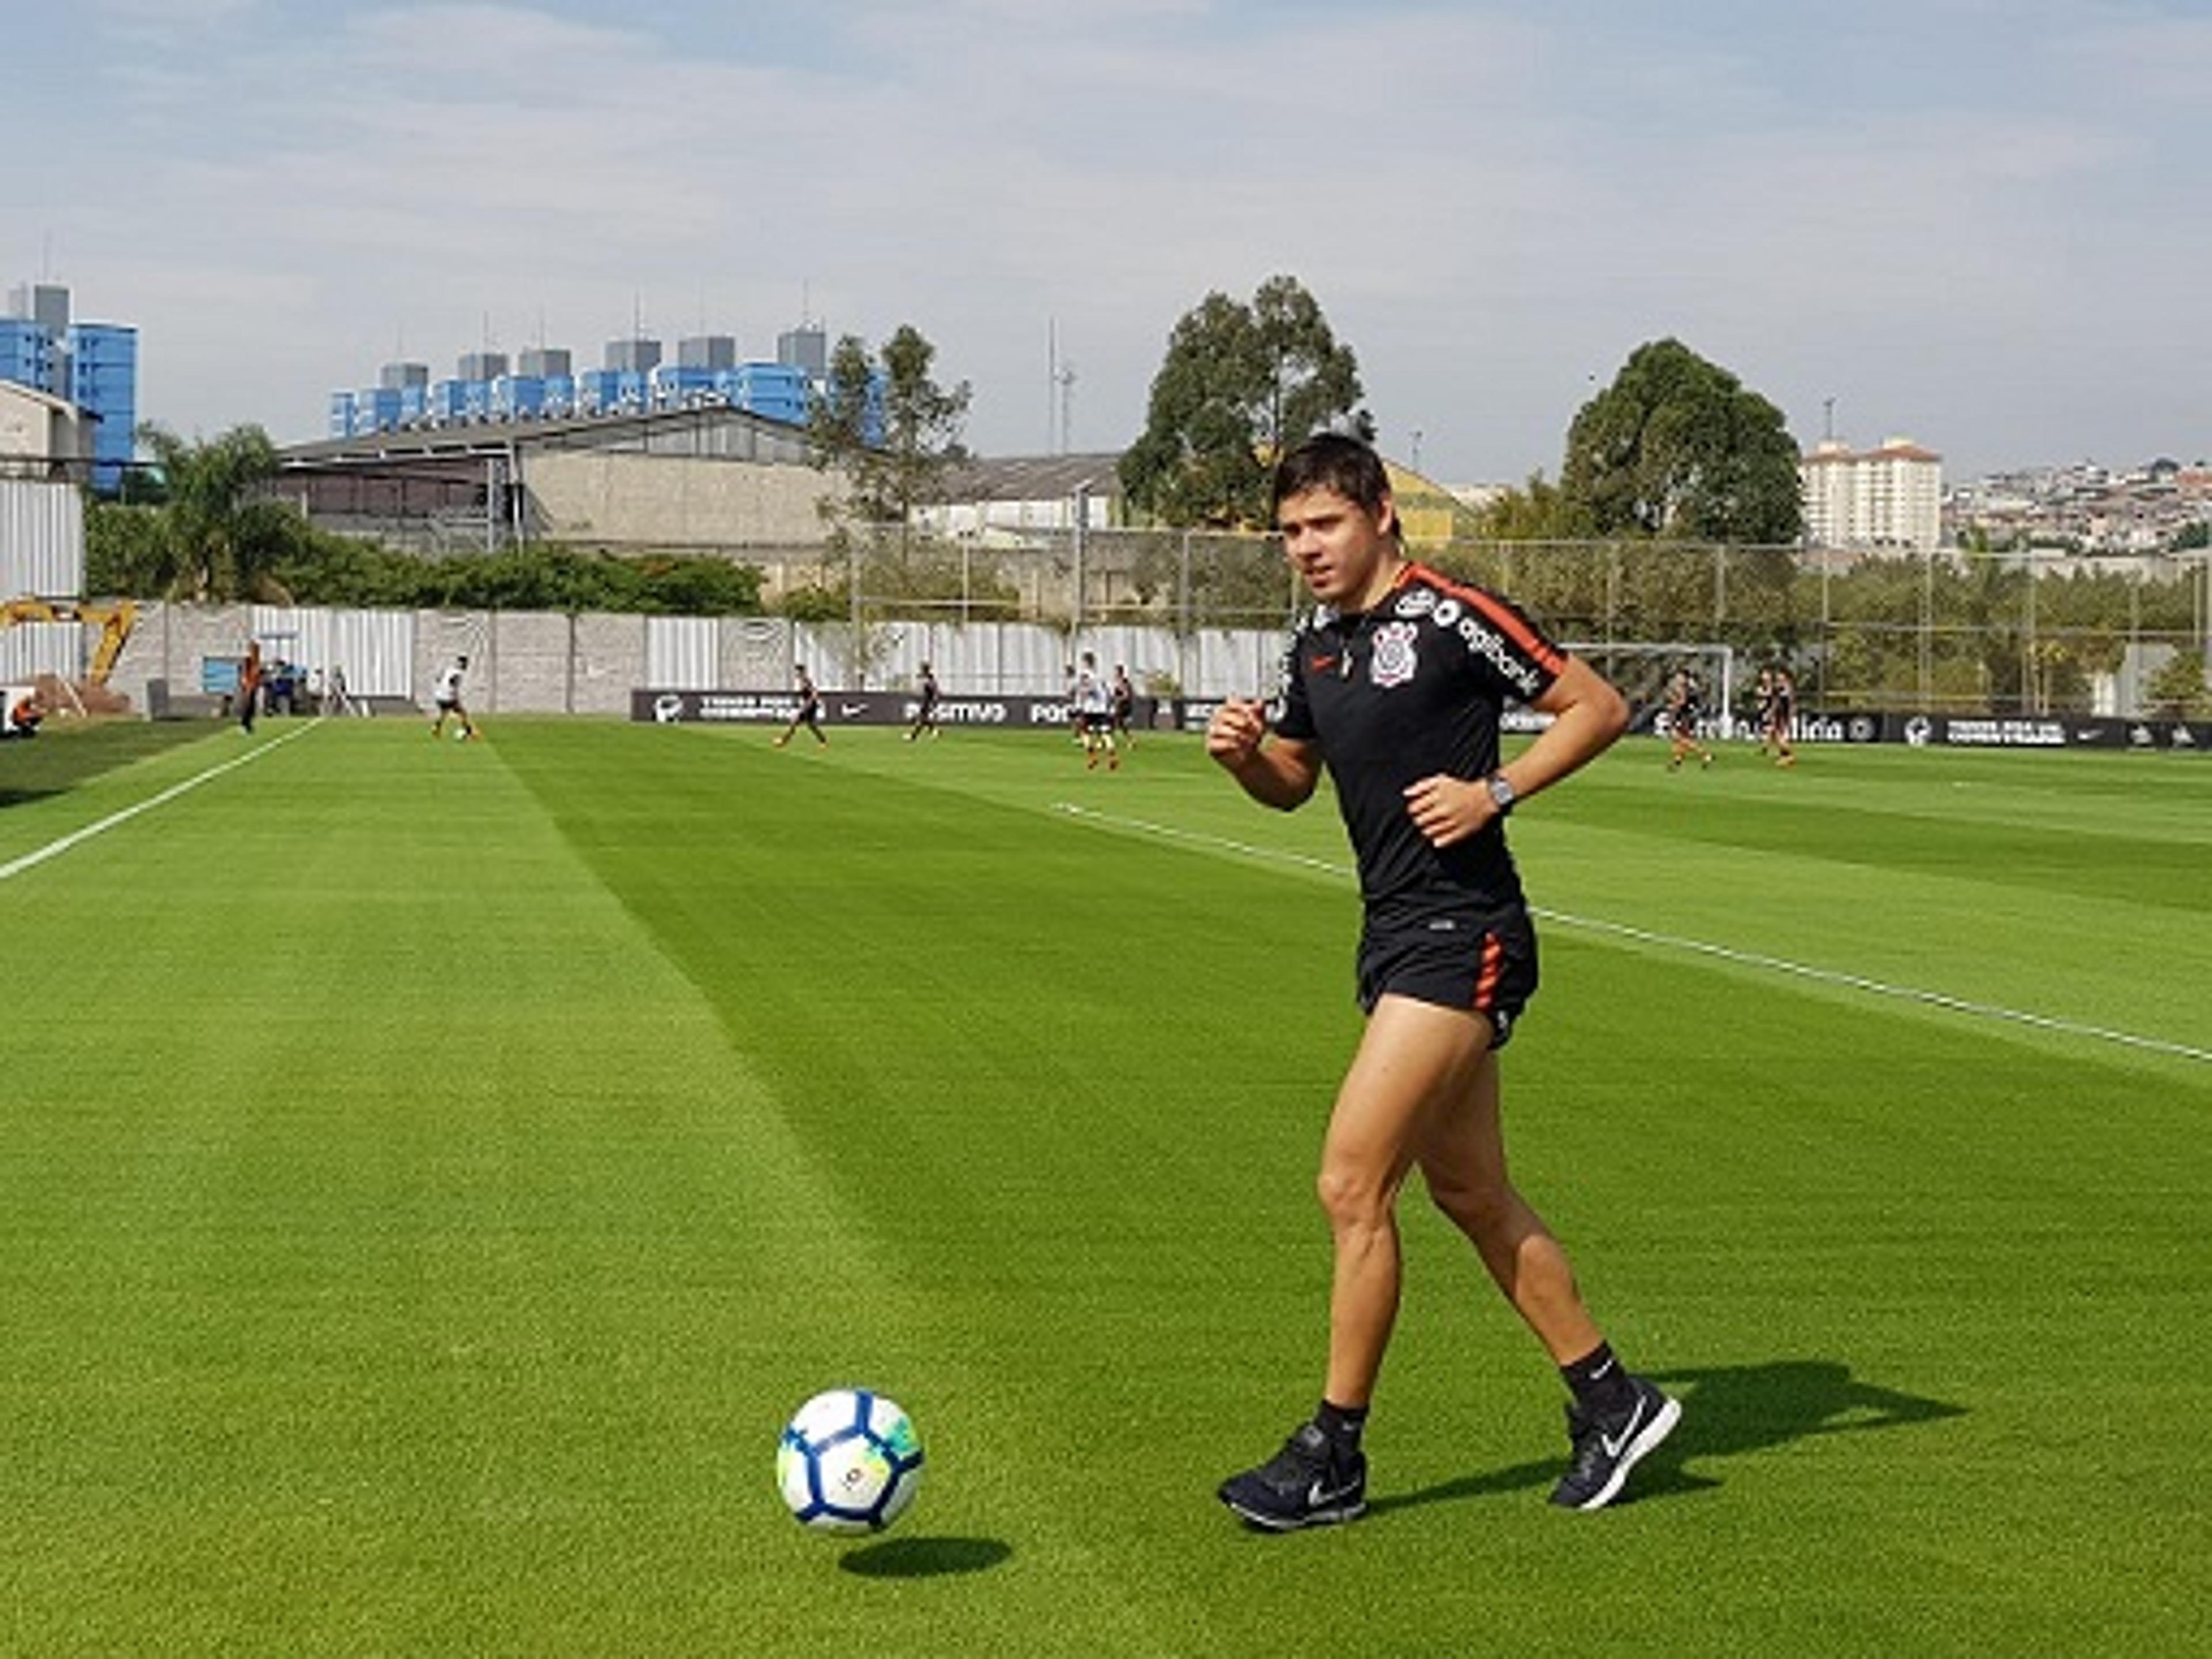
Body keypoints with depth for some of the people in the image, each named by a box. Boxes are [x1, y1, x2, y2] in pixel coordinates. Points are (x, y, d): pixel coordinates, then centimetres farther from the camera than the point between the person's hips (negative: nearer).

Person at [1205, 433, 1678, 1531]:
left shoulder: (1451, 618, -12)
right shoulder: (1315, 646, 12)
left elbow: (1599, 708, -8)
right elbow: (1292, 782, 25)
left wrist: (1494, 792, -17)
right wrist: (1242, 754, 3)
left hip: (1461, 938, -9)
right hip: (1396, 937, 9)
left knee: (1351, 1184, -10)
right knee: (1471, 1194, 14)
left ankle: (1333, 1457, 0)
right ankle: (1609, 1400, 27)